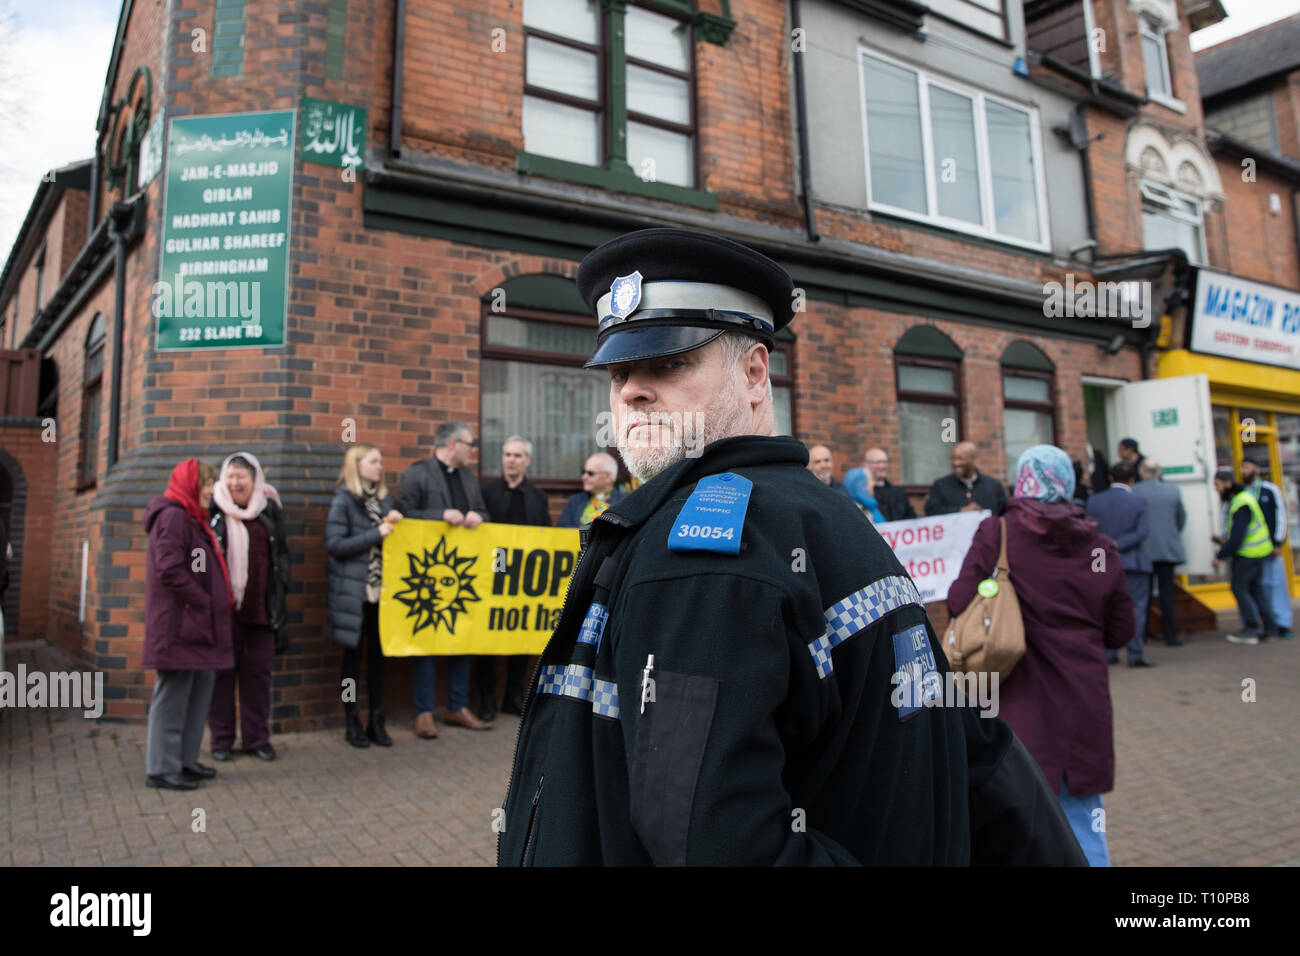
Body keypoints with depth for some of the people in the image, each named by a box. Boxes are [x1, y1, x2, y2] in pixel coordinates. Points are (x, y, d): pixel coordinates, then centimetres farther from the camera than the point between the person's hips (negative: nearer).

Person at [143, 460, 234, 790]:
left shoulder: (193, 518, 19)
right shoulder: (173, 516, -12)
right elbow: (170, 570, -21)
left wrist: (216, 603, 11)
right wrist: (204, 603, -17)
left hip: (196, 626, 10)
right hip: (178, 625, -10)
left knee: (201, 689, 13)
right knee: (172, 696, -3)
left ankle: (186, 759, 22)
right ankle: (162, 768, 6)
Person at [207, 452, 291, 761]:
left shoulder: (269, 511, 10)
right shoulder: (213, 511, 1)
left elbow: (281, 554, 16)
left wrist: (280, 590, 10)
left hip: (260, 608, 2)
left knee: (258, 671, 7)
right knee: (222, 671, 4)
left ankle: (257, 737, 17)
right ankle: (221, 738, 16)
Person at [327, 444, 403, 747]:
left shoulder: (384, 498, 11)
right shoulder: (343, 500, -5)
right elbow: (334, 544, -14)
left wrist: (396, 521, -1)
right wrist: (376, 534, -16)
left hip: (381, 588, 5)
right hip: (353, 590, -5)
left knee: (378, 654, 8)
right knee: (354, 654, 5)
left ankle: (376, 721, 17)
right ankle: (352, 723, 16)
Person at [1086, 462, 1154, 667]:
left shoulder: (1095, 501, 0)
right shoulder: (1138, 502, -6)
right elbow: (1142, 532, -14)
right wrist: (1118, 545, -13)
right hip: (1134, 562, -3)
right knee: (1136, 608, 3)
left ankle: (1108, 653, 13)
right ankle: (1135, 654, 2)